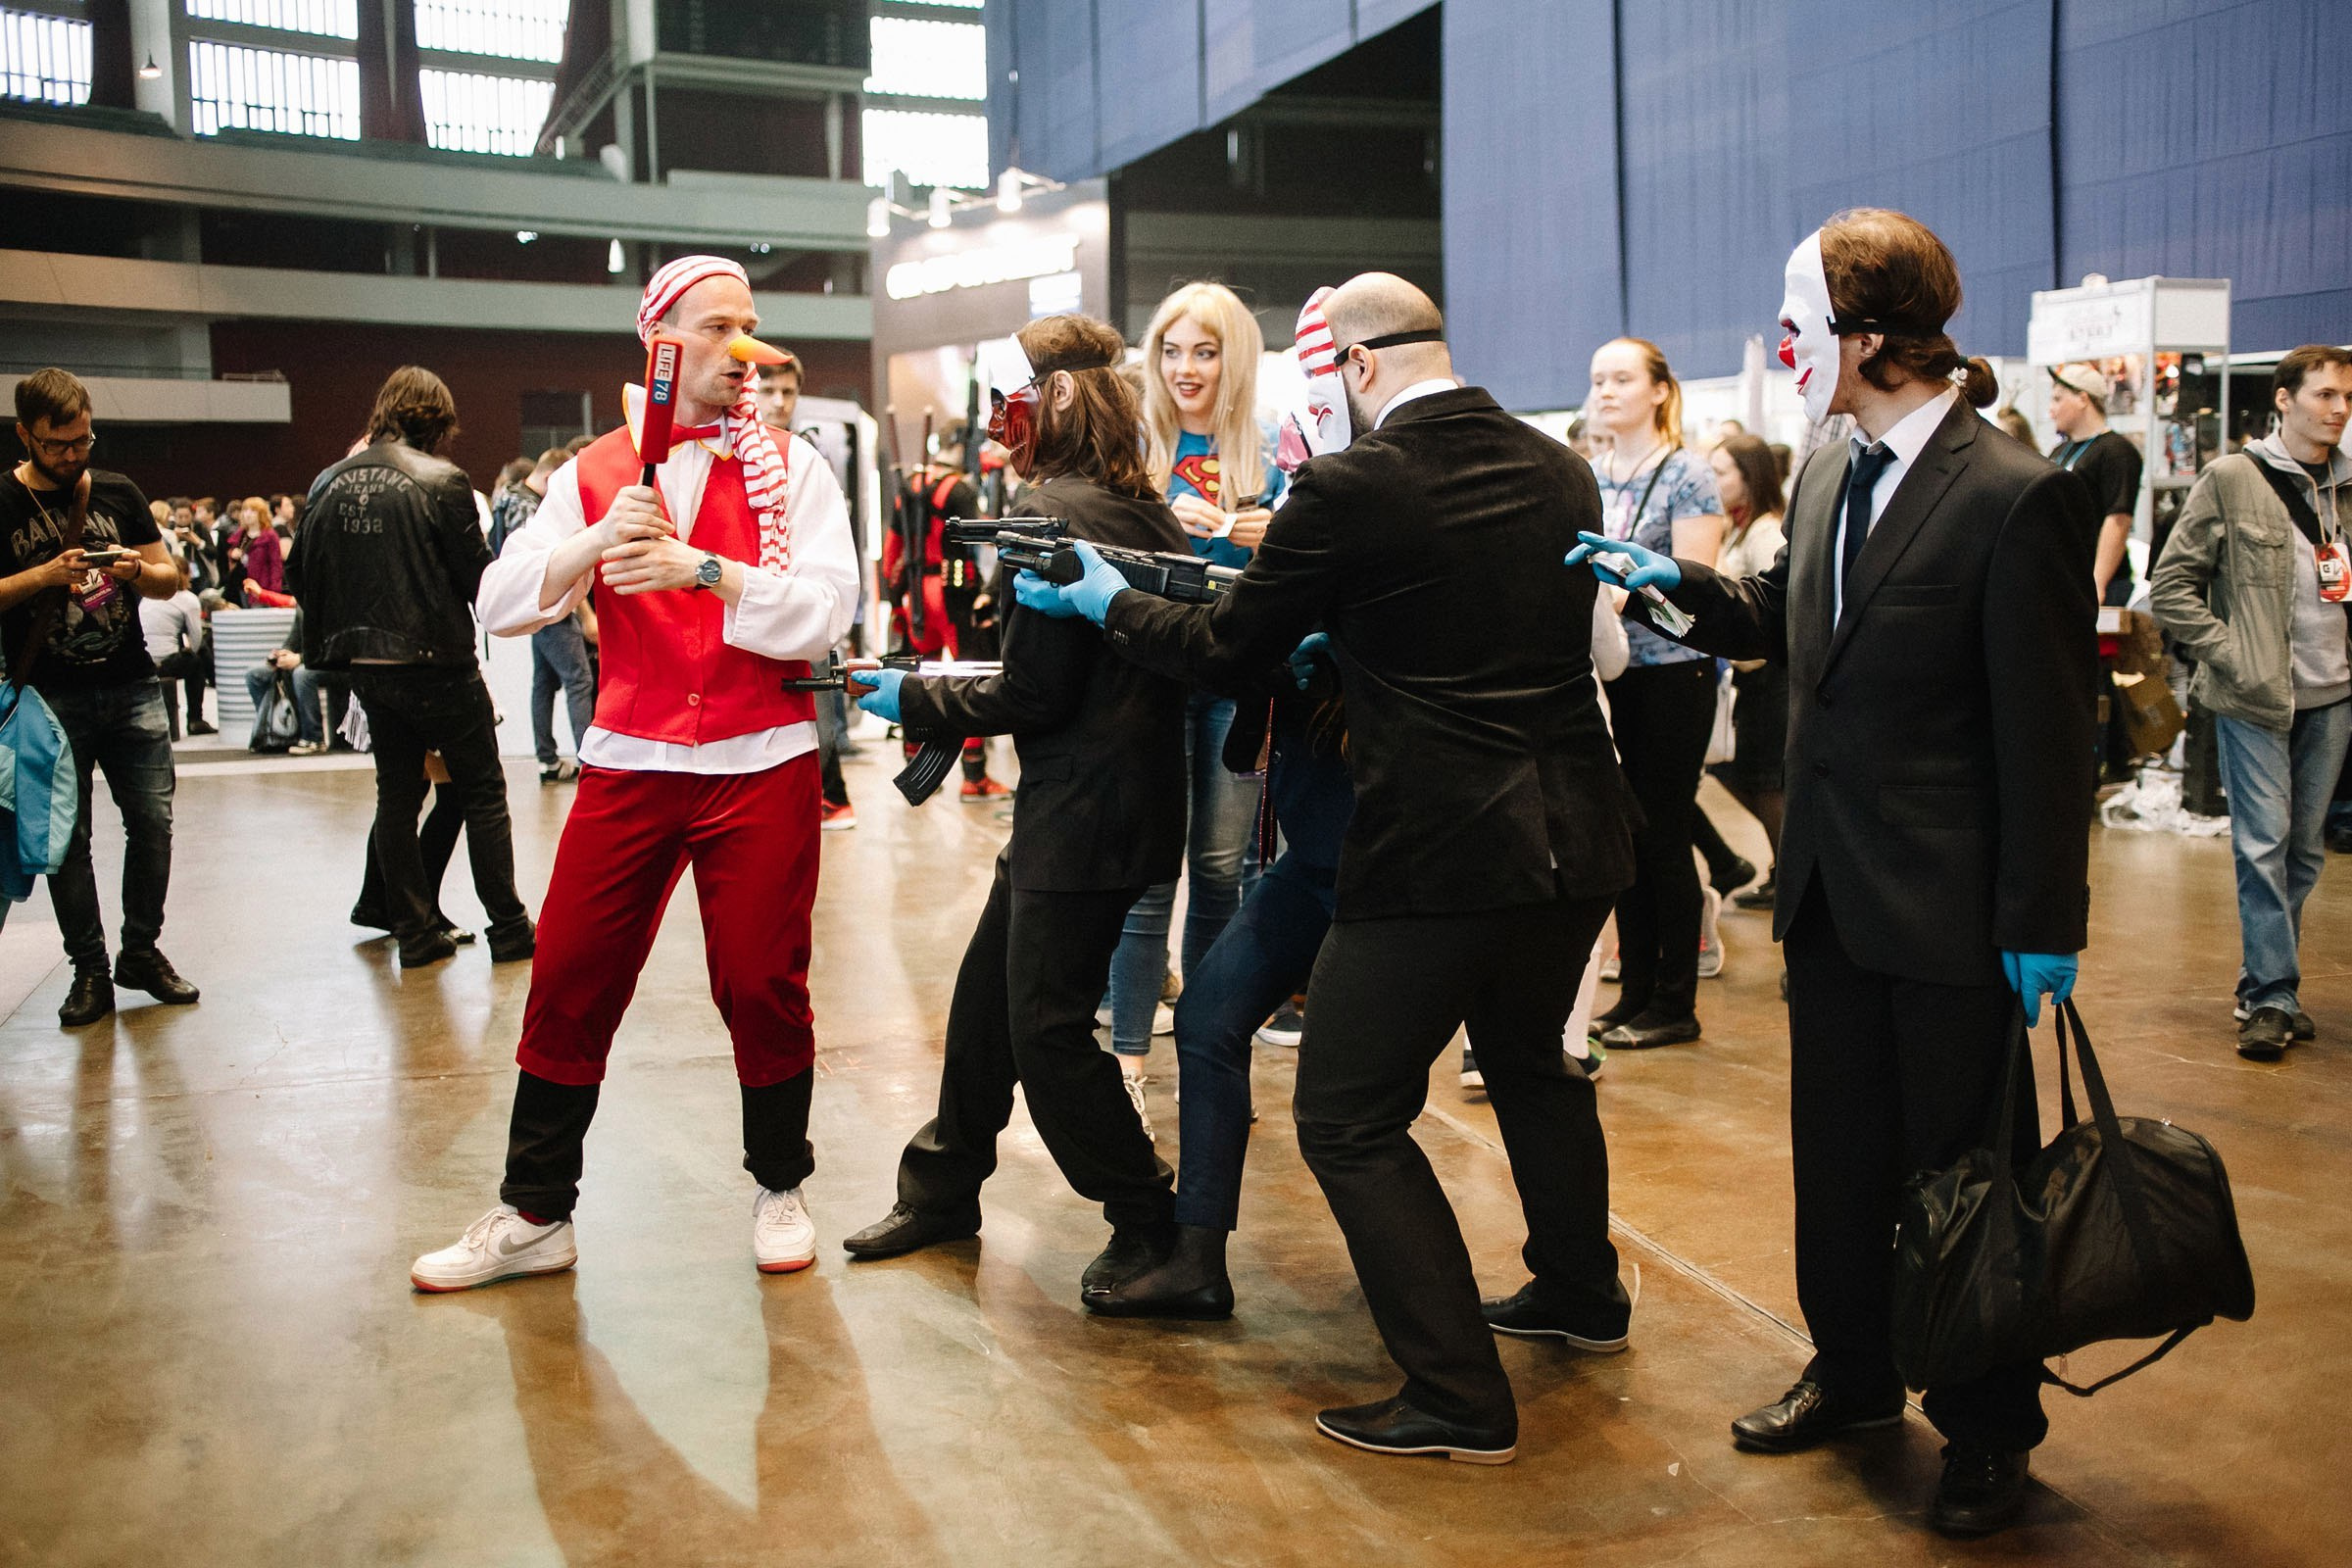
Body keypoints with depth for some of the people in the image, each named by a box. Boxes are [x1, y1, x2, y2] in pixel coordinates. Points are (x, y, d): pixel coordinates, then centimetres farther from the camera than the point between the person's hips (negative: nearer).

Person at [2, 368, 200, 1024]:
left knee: (153, 823, 1)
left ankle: (141, 951, 17)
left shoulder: (120, 494, 10)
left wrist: (139, 570, -8)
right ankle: (89, 971, 11)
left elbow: (171, 578, 13)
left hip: (131, 691, 3)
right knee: (67, 838, 2)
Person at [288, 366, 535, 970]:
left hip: (365, 665, 5)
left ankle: (414, 934, 16)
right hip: (435, 661, -5)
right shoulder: (441, 480, -12)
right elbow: (478, 578, -11)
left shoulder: (329, 483, 4)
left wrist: (326, 648, 19)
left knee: (397, 795, 14)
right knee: (483, 791, 6)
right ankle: (508, 931, 7)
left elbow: (300, 576, 7)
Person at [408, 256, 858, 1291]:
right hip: (629, 762, 2)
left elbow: (825, 608, -11)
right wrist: (600, 540, -19)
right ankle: (533, 1215, 16)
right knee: (568, 983, 2)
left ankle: (780, 1188, 24)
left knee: (762, 983, 3)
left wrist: (701, 566, -22)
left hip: (762, 765, -1)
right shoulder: (594, 474, 8)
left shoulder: (789, 469, 3)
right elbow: (501, 605, -2)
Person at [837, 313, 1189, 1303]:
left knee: (1048, 1029, -1)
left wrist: (911, 698, -4)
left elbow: (1033, 697, -18)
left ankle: (1149, 1225, 12)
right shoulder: (1147, 510, 11)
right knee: (985, 995, 18)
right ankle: (941, 1192, 32)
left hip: (1083, 815, -10)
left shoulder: (1054, 514, -17)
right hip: (1128, 794, 10)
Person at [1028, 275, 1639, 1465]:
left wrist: (1108, 602, 14)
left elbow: (1226, 649, -3)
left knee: (1349, 1120, 4)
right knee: (1532, 1061, 30)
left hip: (1437, 853, -8)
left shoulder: (1351, 487, -13)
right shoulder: (1560, 471, 8)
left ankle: (1460, 1399, 7)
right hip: (1574, 838, 8)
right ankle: (1581, 1296, 48)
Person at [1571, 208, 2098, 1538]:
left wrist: (2043, 921, -15)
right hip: (1834, 894, 7)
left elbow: (2050, 726, -16)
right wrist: (1676, 581, 5)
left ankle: (1990, 1429, 26)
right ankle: (1855, 1374, 37)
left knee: (1966, 1171, 8)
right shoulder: (1829, 478, 6)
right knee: (1839, 1153, 18)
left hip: (1953, 912, -7)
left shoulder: (2016, 496, -17)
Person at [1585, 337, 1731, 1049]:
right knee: (1625, 835, 10)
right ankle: (1635, 989, 21)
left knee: (1663, 837, -1)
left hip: (1671, 675, -6)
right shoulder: (1588, 478, 10)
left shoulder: (1686, 474, -7)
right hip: (1606, 675, 6)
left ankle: (1674, 1003, 10)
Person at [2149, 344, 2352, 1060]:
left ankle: (2269, 987, 20)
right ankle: (2270, 995, 1)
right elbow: (2171, 586, -6)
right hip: (2256, 700, -5)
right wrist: (2229, 655, -12)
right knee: (2263, 844, -5)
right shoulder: (2232, 479, -4)